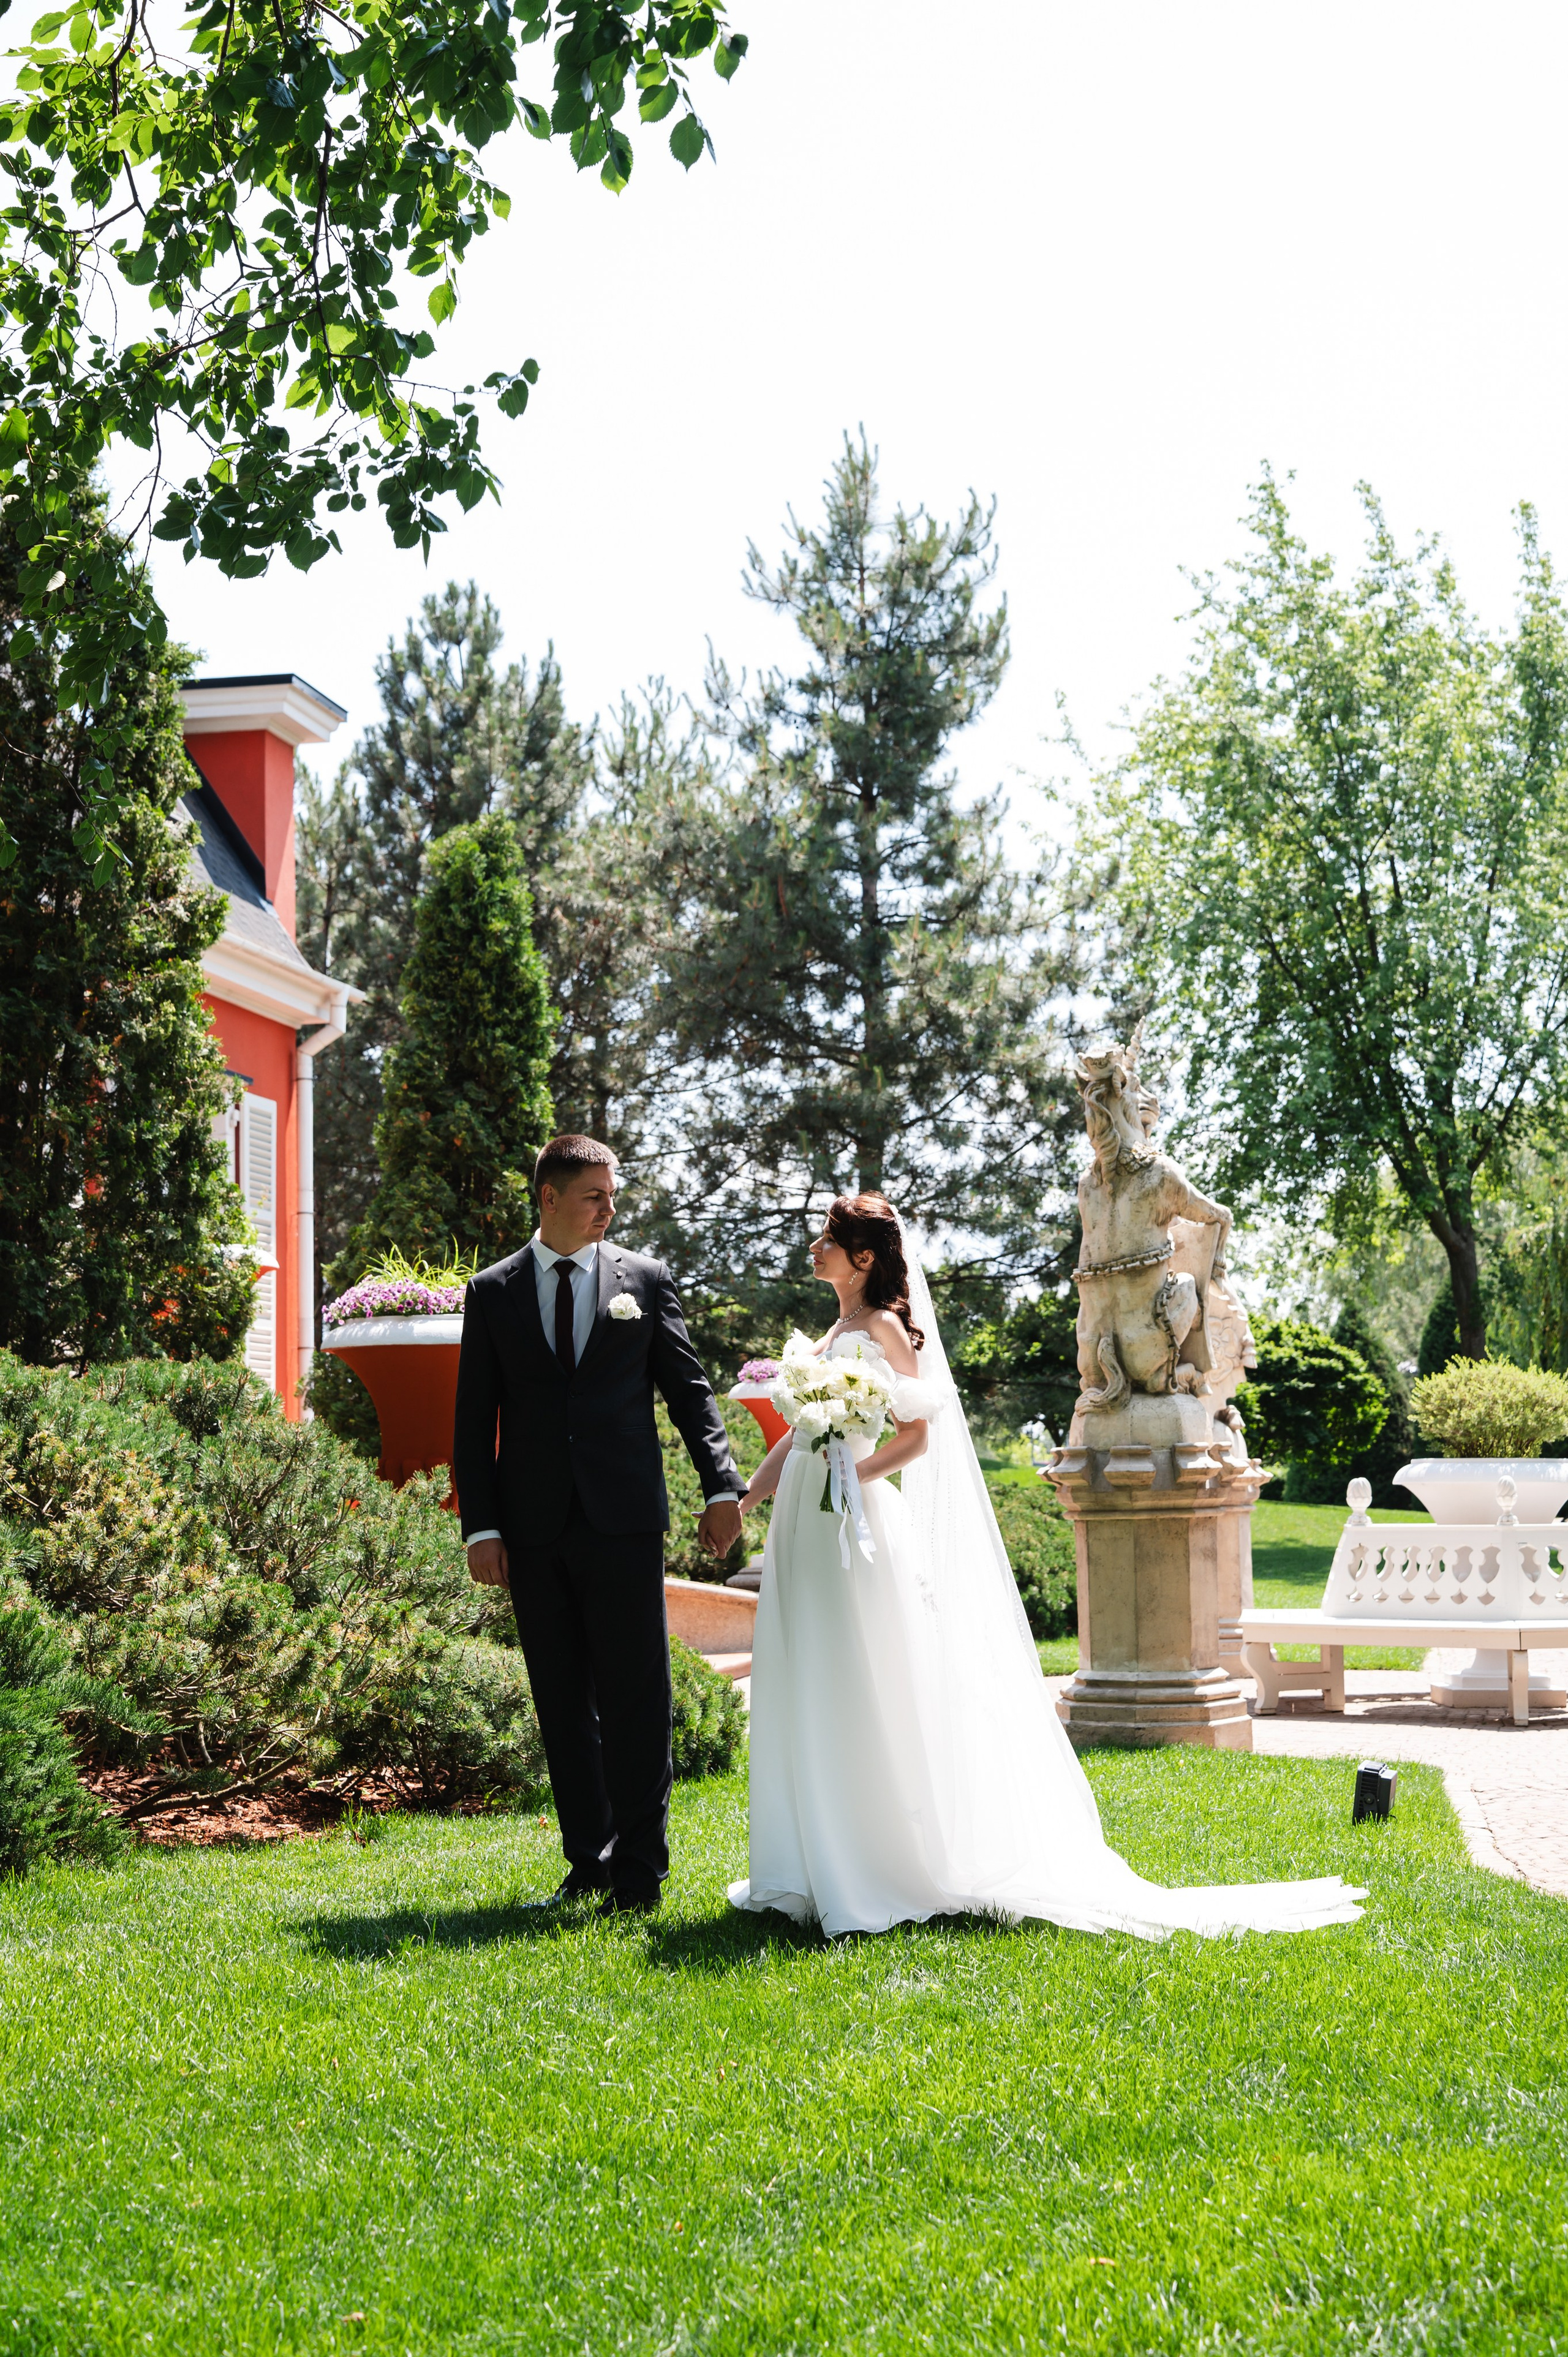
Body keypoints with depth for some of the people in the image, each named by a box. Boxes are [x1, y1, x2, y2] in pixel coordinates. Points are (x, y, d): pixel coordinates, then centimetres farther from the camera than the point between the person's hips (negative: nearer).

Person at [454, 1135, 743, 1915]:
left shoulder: (645, 1279, 6)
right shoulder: (493, 1292, 7)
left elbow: (689, 1390, 7)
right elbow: (475, 1420, 6)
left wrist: (721, 1486, -4)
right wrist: (480, 1527, -2)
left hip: (624, 1523, -1)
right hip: (534, 1530, 2)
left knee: (635, 1697, -4)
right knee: (564, 1703, 7)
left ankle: (639, 1870, 2)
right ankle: (590, 1864, 16)